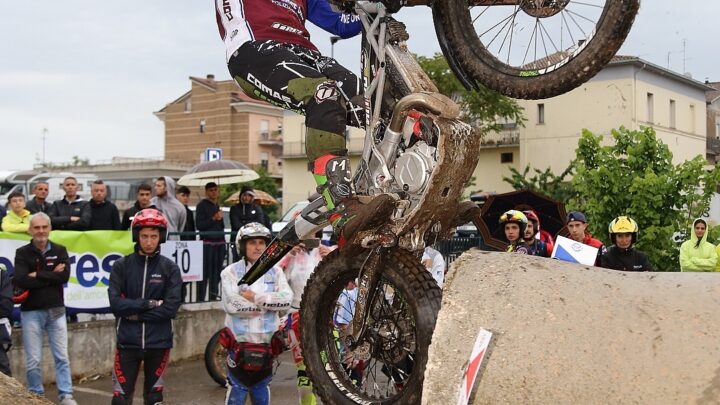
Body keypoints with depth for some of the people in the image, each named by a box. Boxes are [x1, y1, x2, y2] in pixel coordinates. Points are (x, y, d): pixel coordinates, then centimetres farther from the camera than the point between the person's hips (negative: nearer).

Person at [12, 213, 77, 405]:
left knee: (62, 356, 3)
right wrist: (51, 276, -14)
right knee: (33, 360, 3)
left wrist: (38, 276, -13)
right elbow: (20, 281, -15)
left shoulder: (60, 250, 6)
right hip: (31, 311, -1)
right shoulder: (22, 253, 0)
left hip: (56, 310, 2)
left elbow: (65, 276, -10)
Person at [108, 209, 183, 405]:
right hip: (128, 341, 0)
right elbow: (116, 303, -11)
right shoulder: (121, 266, -1)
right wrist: (149, 304, -15)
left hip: (159, 343, 0)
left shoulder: (170, 268, -1)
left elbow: (171, 308, -10)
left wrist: (135, 314, -11)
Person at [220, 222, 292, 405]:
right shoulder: (231, 272, -2)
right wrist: (268, 303, -10)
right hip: (240, 343, -3)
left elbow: (286, 299, -8)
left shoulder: (275, 271, 7)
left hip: (267, 343, 3)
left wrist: (256, 297, -15)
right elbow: (232, 304, -17)